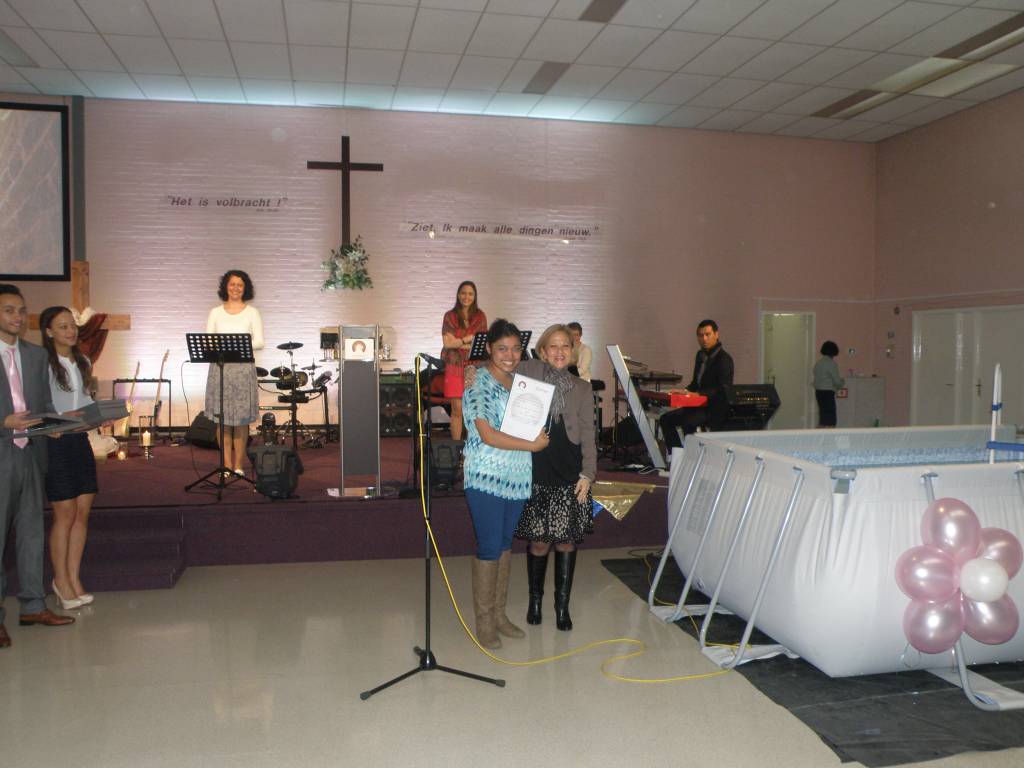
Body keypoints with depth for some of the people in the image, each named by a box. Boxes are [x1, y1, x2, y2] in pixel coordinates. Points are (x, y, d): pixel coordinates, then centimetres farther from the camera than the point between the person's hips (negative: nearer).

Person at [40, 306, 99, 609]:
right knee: (65, 514, -1)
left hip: (80, 441, 6)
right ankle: (61, 579, 15)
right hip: (54, 443, -6)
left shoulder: (83, 362, 12)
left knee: (83, 512, 6)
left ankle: (73, 577, 17)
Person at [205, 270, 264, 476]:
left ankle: (238, 465, 8)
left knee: (241, 418, 0)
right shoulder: (216, 313, 10)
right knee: (222, 418, 0)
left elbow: (259, 342, -1)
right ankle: (227, 464, 8)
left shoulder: (251, 312, 6)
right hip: (220, 367, 1)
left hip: (243, 368, -1)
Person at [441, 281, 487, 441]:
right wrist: (470, 338, -6)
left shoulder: (480, 316, 8)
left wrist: (459, 342, -8)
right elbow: (447, 342, -4)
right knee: (457, 409, 0)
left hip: (475, 366, 1)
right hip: (455, 366, -1)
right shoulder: (450, 316, 5)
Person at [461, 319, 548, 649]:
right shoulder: (478, 382, -10)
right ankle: (484, 622, 11)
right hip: (487, 476, -7)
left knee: (505, 544, 14)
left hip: (517, 477, 7)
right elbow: (488, 435, -17)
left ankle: (499, 613, 26)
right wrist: (531, 445, -13)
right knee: (489, 547, -2)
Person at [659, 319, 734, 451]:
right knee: (666, 419, -1)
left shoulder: (724, 359, -12)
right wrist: (686, 391, 1)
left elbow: (724, 389, -20)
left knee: (687, 422, -32)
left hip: (716, 409, -9)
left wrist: (698, 394, -28)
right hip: (699, 405, 9)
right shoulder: (701, 355, 15)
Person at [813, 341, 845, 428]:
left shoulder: (818, 363, 11)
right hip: (828, 392, -8)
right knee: (830, 421, -4)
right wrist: (843, 382, 10)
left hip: (818, 391, 8)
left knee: (822, 417, 13)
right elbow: (837, 381, -13)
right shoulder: (831, 363, -13)